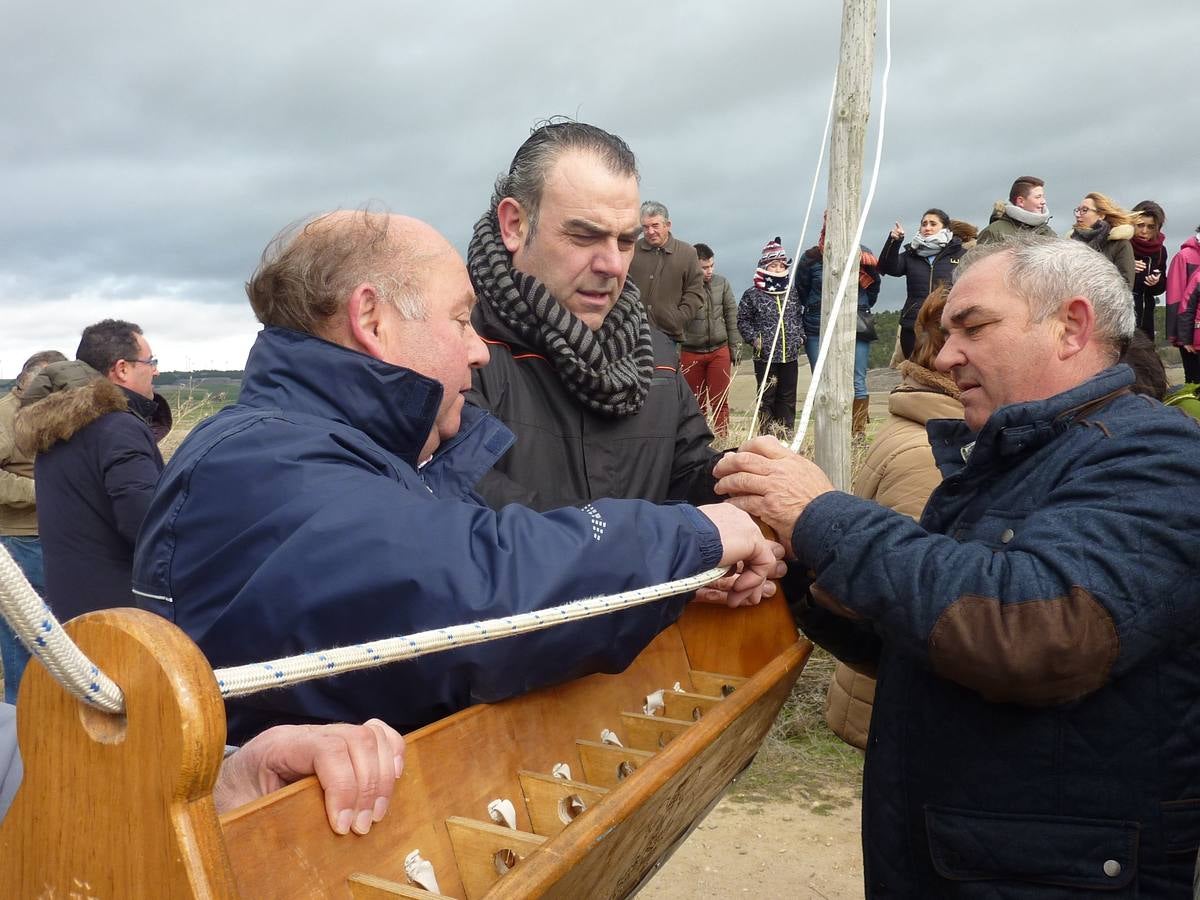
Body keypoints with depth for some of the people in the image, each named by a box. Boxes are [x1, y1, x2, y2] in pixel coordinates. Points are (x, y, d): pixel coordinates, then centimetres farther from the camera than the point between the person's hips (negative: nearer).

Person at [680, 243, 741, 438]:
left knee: (720, 402, 2)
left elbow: (731, 316, 8)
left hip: (719, 351, 2)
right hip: (691, 354, -2)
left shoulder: (722, 283, 2)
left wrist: (733, 349, 7)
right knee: (696, 404, 9)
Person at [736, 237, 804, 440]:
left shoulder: (793, 292, 9)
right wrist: (753, 338, -9)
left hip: (790, 355, 4)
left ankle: (785, 436, 16)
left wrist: (800, 336, 7)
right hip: (765, 356, -4)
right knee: (766, 397, 2)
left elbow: (799, 316, 20)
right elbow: (743, 320, 1)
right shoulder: (752, 294, -4)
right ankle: (767, 436, 9)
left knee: (788, 398, 8)